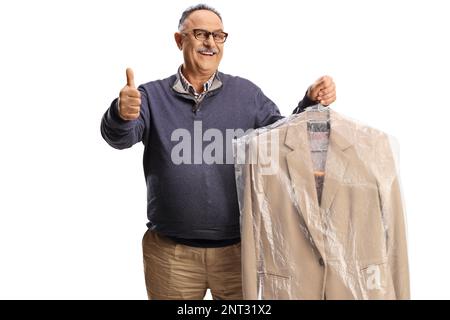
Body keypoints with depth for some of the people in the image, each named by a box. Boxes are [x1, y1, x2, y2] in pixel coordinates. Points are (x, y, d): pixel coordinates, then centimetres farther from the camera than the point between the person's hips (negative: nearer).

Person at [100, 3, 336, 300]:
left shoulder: (246, 93, 4)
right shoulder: (152, 96, -1)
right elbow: (120, 137, -15)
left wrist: (311, 103, -13)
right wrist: (122, 114, -38)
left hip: (238, 247, 1)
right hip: (171, 252, -1)